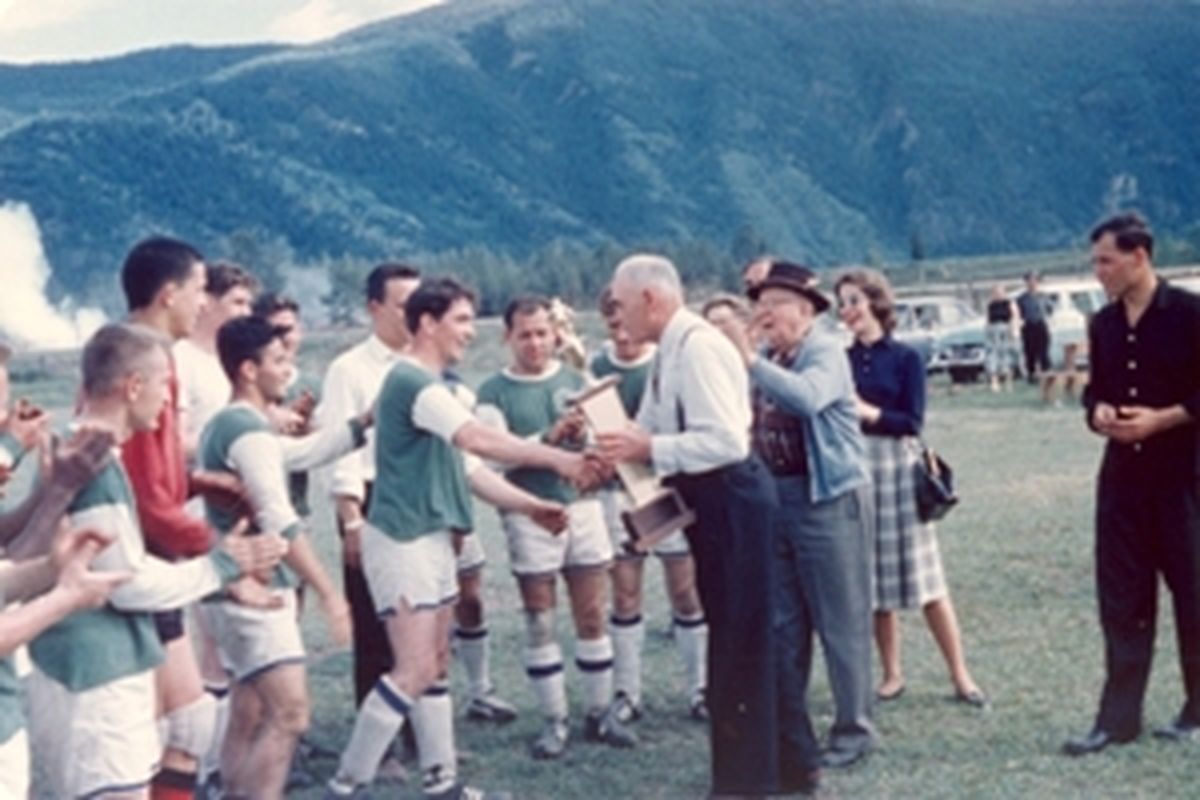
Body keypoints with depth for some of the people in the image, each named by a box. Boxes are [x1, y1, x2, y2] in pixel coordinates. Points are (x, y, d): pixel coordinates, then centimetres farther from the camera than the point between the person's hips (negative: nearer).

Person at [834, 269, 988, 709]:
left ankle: (961, 676, 7)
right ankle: (891, 674, 18)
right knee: (874, 581, 7)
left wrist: (868, 412, -19)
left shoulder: (905, 358, -2)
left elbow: (913, 421, -8)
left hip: (899, 468, -3)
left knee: (925, 578, 0)